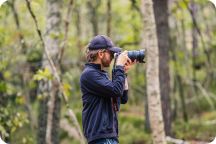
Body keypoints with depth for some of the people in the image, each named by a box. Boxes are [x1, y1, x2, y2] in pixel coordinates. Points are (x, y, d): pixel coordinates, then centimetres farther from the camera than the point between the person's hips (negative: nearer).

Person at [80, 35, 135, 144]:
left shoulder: (102, 74, 19)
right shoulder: (89, 74, -10)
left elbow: (123, 99, 18)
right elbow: (116, 90, -19)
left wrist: (124, 71, 12)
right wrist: (120, 66, -7)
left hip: (110, 134, 10)